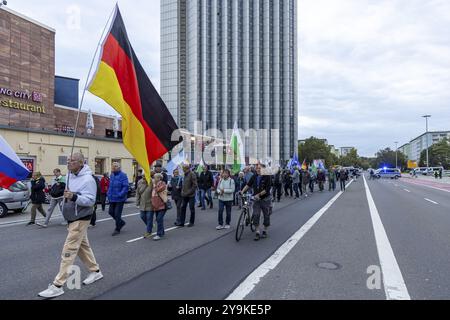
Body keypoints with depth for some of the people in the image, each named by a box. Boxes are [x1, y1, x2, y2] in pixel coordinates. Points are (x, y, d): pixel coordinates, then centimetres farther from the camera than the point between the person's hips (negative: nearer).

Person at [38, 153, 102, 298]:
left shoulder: (88, 179, -21)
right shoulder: (71, 175, 7)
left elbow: (90, 200, -27)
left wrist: (74, 197, -38)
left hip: (80, 220, -9)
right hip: (72, 219, 10)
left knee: (69, 250, -7)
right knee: (83, 246, 17)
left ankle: (57, 286, -1)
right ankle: (95, 271, 32)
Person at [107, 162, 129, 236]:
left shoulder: (123, 175, -15)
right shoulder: (112, 175, 10)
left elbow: (126, 186, -19)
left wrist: (120, 195, -24)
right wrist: (109, 194, 10)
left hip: (119, 199, -8)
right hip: (112, 198, 8)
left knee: (117, 214, -2)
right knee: (111, 212, 13)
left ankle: (117, 229, 14)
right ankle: (121, 222, 35)